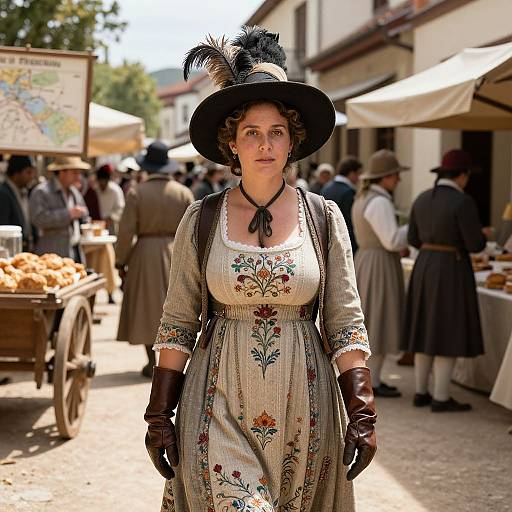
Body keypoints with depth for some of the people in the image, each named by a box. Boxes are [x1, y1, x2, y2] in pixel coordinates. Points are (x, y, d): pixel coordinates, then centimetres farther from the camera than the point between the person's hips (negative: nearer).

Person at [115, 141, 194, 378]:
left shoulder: (136, 192, -6)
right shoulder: (184, 193, 1)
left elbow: (126, 231, -8)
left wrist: (120, 261, 1)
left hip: (145, 254, -2)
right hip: (176, 252, 2)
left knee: (147, 306, 7)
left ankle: (151, 362, 8)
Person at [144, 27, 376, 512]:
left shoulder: (324, 217, 1)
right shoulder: (201, 219, 0)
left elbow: (346, 323, 1)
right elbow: (177, 324, 3)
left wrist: (362, 416, -5)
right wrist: (159, 417, 0)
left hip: (302, 404, 1)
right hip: (220, 401, -1)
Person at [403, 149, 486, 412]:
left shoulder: (422, 199, 6)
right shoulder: (463, 202, -15)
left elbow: (414, 239, 11)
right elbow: (474, 244, -13)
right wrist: (480, 236, 9)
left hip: (424, 268, 7)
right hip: (452, 272, -7)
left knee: (427, 331, 14)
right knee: (450, 336, 0)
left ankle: (421, 392, 18)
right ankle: (440, 398, 3)